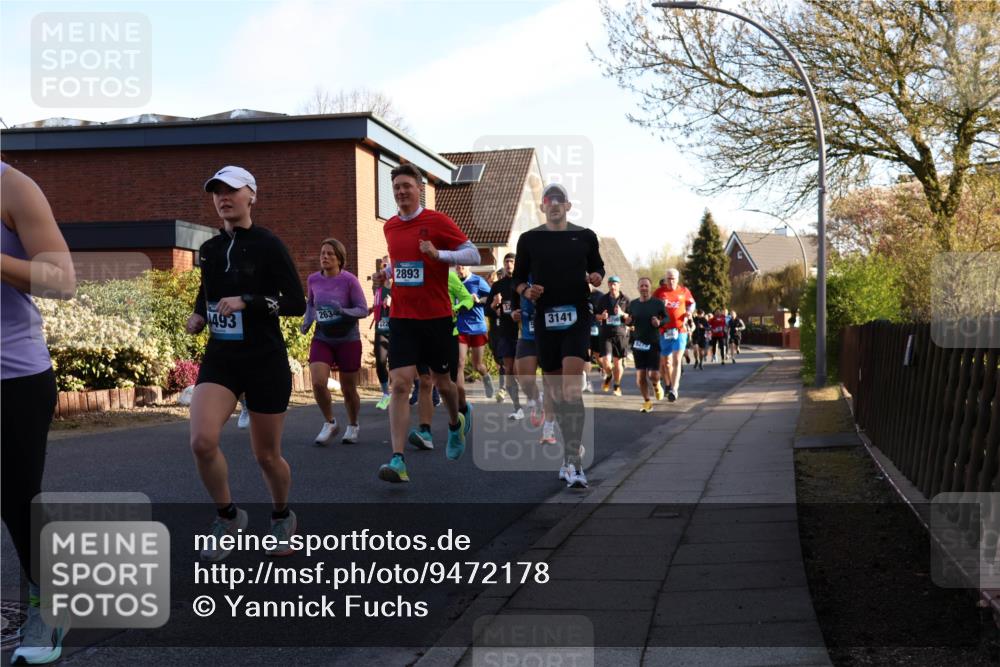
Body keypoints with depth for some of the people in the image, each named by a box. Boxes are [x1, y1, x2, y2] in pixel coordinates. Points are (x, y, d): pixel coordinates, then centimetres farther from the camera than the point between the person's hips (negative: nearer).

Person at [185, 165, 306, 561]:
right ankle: (228, 517, 7)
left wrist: (247, 302, -23)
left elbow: (297, 303, -13)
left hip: (265, 361, -4)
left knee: (266, 455, 6)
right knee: (202, 442, -18)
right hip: (220, 357, 4)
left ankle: (282, 517, 37)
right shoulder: (209, 249, 7)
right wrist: (199, 317, 4)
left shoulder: (268, 246, -9)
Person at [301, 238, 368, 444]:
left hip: (348, 340, -2)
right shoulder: (313, 279, 0)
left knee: (348, 389, 7)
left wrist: (342, 311, -27)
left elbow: (363, 310, -11)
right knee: (318, 382, -16)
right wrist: (307, 321, 1)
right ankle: (329, 423, 7)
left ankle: (353, 426, 34)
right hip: (322, 338, 3)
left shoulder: (349, 280, -12)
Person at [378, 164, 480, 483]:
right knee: (399, 385, -11)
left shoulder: (437, 221, -6)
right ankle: (398, 461, -16)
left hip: (436, 316, -3)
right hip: (401, 317, 3)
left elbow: (473, 254, -9)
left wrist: (438, 254, -22)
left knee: (442, 382, 12)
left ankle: (455, 423, 46)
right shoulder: (390, 227, 9)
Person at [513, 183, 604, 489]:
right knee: (554, 390, 7)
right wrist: (526, 291, -9)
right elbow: (518, 278, 12)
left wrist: (597, 277, -5)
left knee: (571, 387, -17)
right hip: (545, 318, 2)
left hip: (577, 317, -2)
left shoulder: (585, 236, 7)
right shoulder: (529, 239, 7)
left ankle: (572, 462, -20)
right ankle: (572, 454, 22)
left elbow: (598, 267, 18)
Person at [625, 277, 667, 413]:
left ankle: (656, 385, 30)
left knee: (653, 375, -8)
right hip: (638, 343, 3)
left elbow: (666, 318, 3)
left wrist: (660, 322, -18)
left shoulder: (658, 303, -4)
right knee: (640, 375, -1)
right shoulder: (633, 304, 6)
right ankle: (647, 402, 15)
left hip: (654, 343, -3)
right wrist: (627, 321, -7)